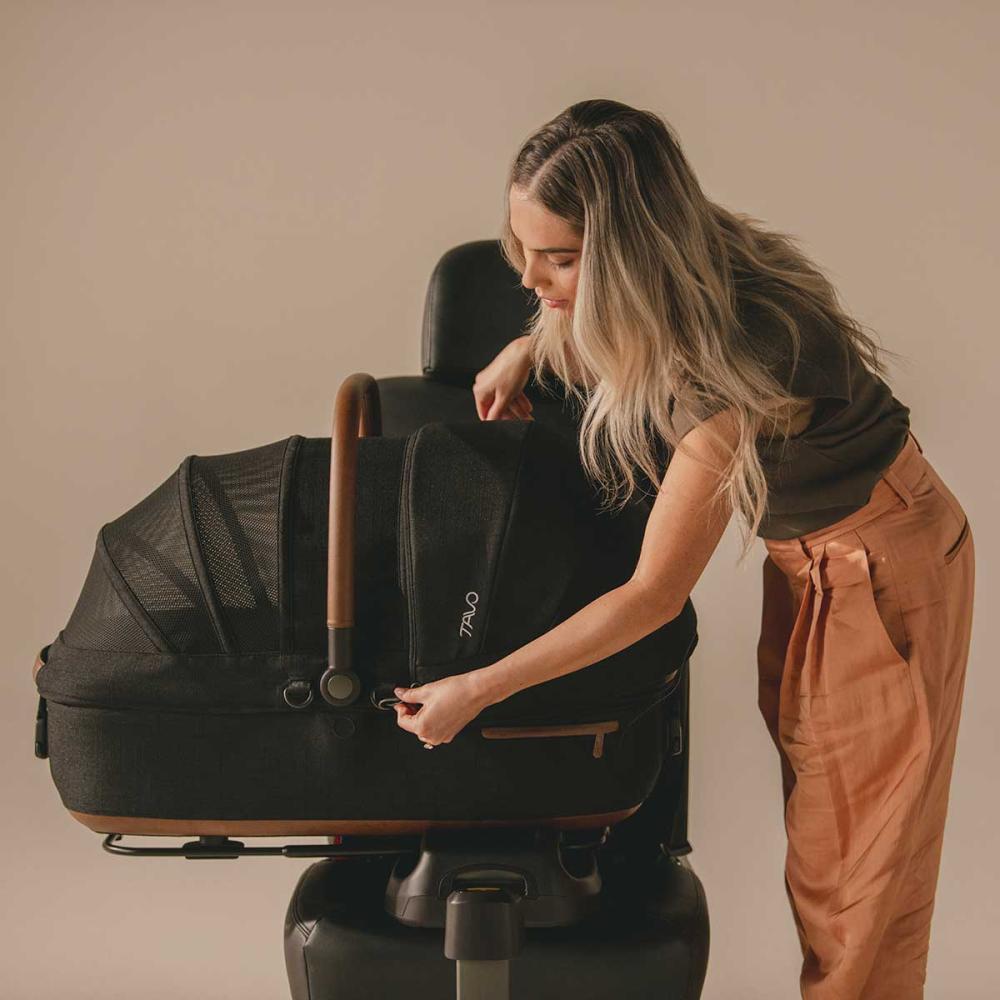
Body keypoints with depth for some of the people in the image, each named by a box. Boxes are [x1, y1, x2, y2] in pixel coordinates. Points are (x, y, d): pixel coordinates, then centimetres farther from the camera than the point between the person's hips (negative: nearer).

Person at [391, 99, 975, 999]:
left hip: (882, 570, -8)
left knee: (855, 864, 4)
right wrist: (531, 346, -4)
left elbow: (654, 596, -29)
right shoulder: (678, 273, -13)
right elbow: (595, 318, 17)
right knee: (814, 820, 18)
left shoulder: (732, 359, -36)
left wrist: (478, 690, -22)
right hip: (810, 557, 8)